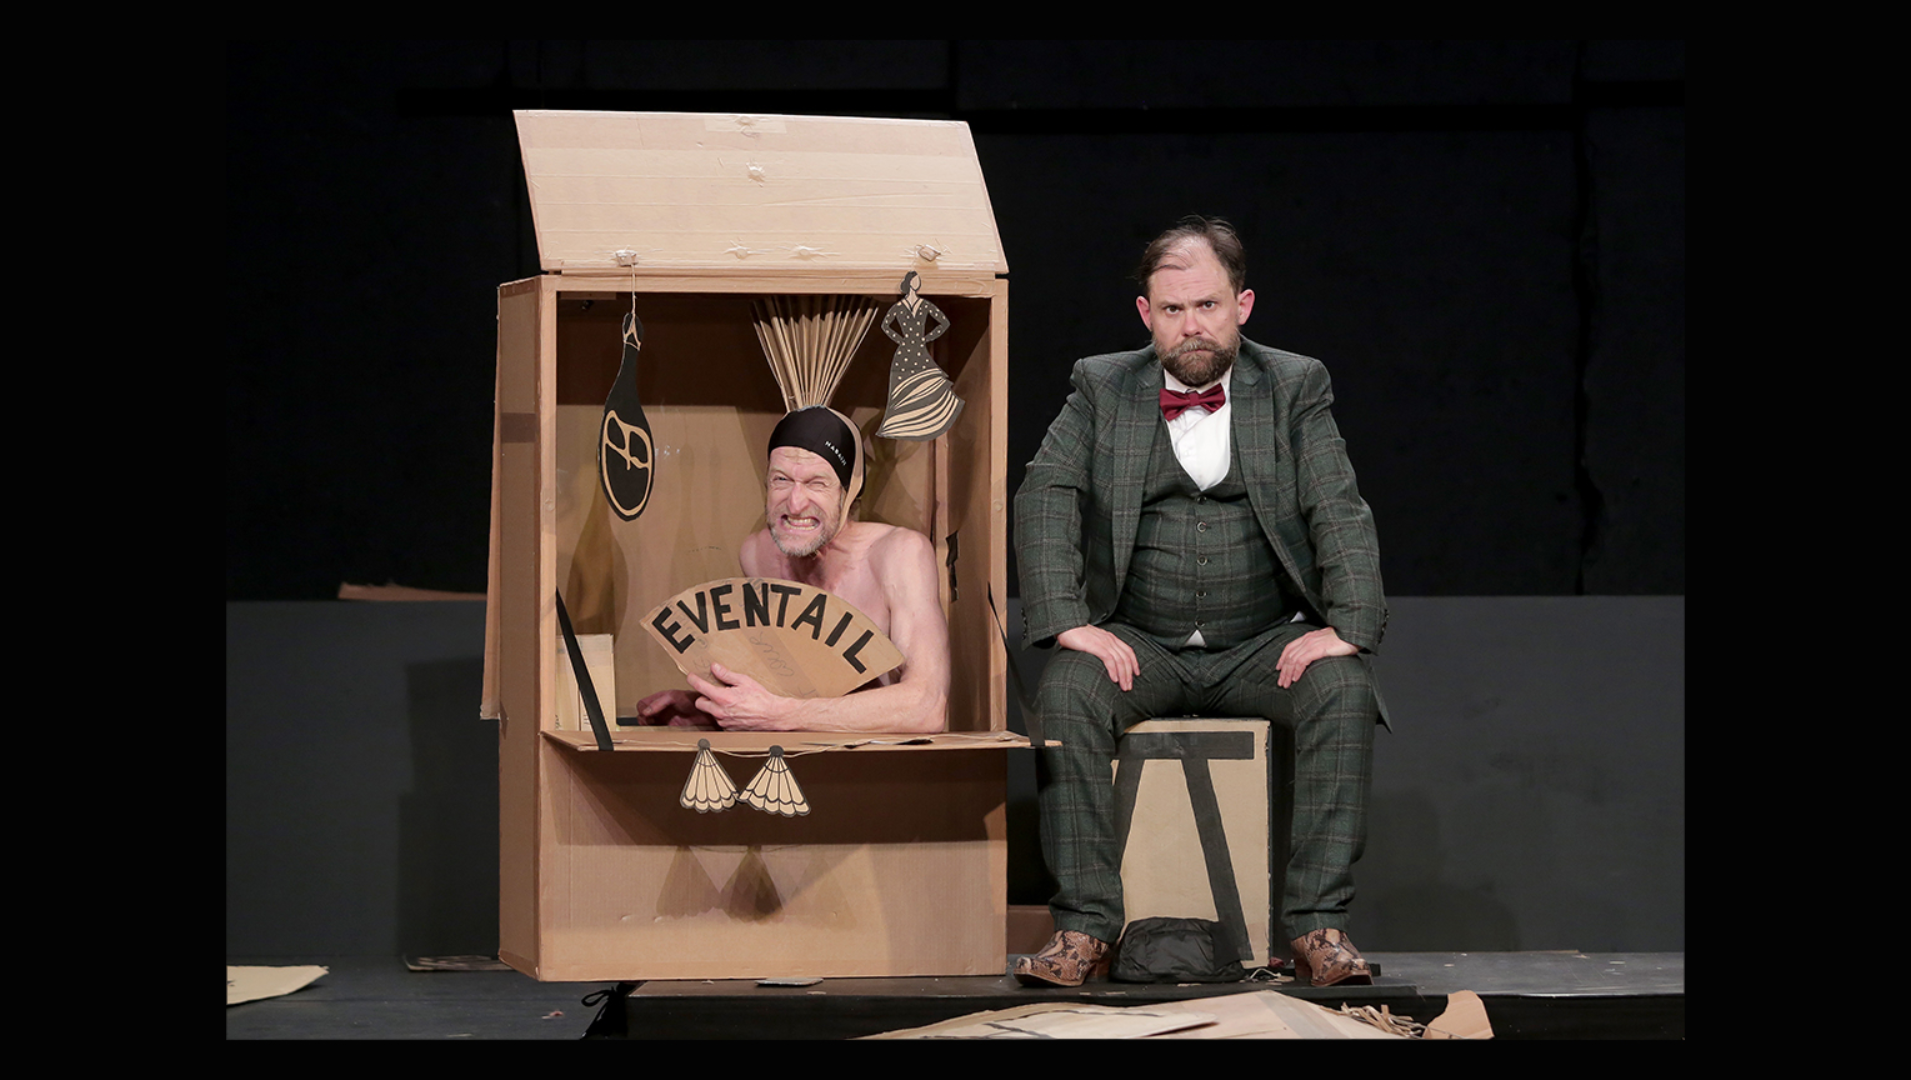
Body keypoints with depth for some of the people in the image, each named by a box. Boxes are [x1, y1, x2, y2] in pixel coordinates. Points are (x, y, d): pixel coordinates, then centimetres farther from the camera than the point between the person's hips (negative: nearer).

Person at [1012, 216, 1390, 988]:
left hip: (1265, 646, 0)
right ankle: (1086, 926, -27)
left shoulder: (1294, 387, 8)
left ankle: (1319, 924, -27)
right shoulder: (1100, 389, 8)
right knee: (1066, 691, -30)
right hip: (1140, 645, 0)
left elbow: (1341, 514, -1)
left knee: (1344, 688, -30)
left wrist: (1345, 626, -18)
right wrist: (1071, 622, -19)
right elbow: (1045, 498, -4)